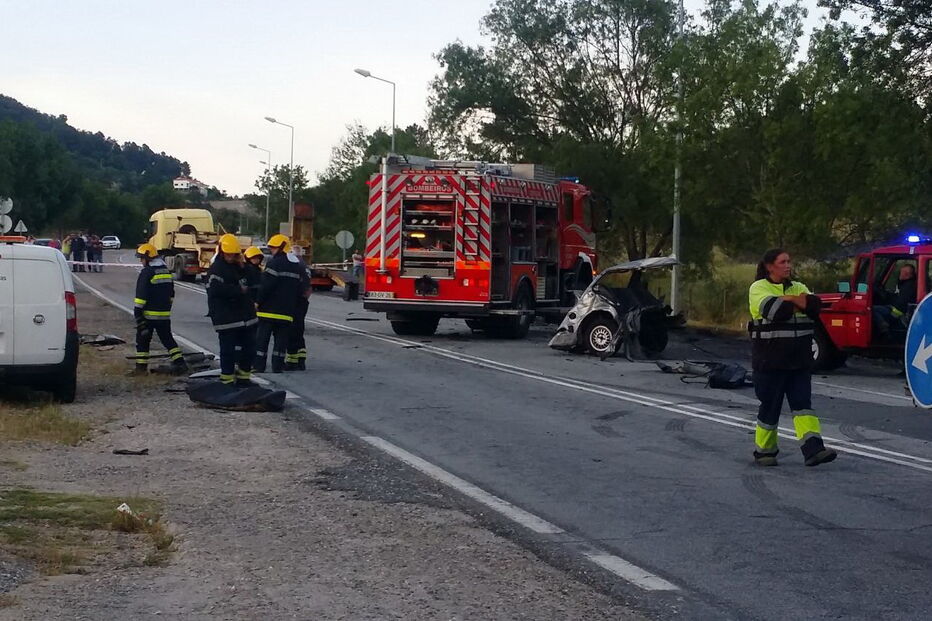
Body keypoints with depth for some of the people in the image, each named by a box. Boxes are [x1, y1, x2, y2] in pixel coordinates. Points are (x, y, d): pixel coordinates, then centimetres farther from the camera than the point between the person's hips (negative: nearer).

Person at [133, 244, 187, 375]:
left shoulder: (147, 273, -12)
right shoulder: (167, 271, 12)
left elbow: (141, 295, -17)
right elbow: (171, 294, 19)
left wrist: (137, 312, -14)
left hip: (149, 314, -6)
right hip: (164, 315, 6)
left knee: (142, 340, 5)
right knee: (167, 339, 13)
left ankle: (141, 367, 5)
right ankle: (180, 362, 3)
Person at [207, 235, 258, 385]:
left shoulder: (239, 266, 15)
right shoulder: (216, 269, -10)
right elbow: (218, 289, -24)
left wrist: (244, 267, -3)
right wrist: (240, 290, -12)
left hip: (246, 316, 8)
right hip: (227, 319, -8)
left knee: (249, 348, 13)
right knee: (228, 350, -3)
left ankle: (244, 377, 25)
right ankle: (227, 380, 6)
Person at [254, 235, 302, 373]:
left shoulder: (275, 263, -11)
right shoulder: (296, 266, 15)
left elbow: (266, 285, -17)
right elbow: (298, 287, 19)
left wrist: (258, 302, -10)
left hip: (269, 309, -7)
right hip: (287, 311, 7)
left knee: (262, 337, 0)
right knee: (281, 339, 8)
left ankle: (259, 366, -1)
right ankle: (278, 366, 6)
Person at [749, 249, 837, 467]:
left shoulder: (798, 288, 13)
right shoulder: (759, 288, -4)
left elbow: (815, 305, -6)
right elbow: (774, 310, -22)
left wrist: (788, 299, -16)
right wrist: (799, 303, -7)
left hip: (800, 360, 5)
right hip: (770, 361, -4)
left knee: (802, 404, -3)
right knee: (770, 407, 3)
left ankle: (813, 449, -11)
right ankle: (764, 451, 17)